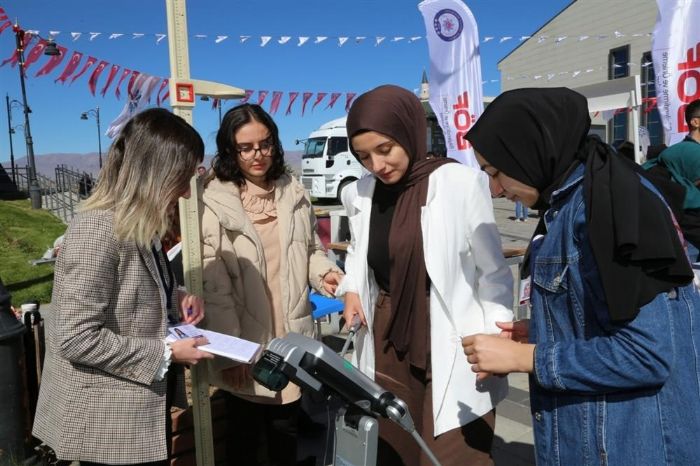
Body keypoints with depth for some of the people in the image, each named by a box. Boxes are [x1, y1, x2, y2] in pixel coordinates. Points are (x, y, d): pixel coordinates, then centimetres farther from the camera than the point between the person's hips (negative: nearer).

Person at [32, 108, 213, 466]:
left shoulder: (137, 226, 4)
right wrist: (166, 353, -20)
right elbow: (75, 338, -26)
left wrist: (174, 299, -1)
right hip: (106, 422, -9)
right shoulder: (97, 231, -24)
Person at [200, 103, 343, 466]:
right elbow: (213, 283, -13)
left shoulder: (294, 194, 3)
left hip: (290, 337, 4)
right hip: (244, 345, -3)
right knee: (246, 433, 19)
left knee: (285, 429, 21)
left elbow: (311, 250, 13)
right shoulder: (214, 203, -12)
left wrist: (324, 272, -10)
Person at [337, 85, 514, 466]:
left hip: (450, 350, -4)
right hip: (386, 345, 5)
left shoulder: (460, 183, -15)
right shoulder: (360, 195, 1)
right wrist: (352, 289, 3)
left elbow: (493, 272, -8)